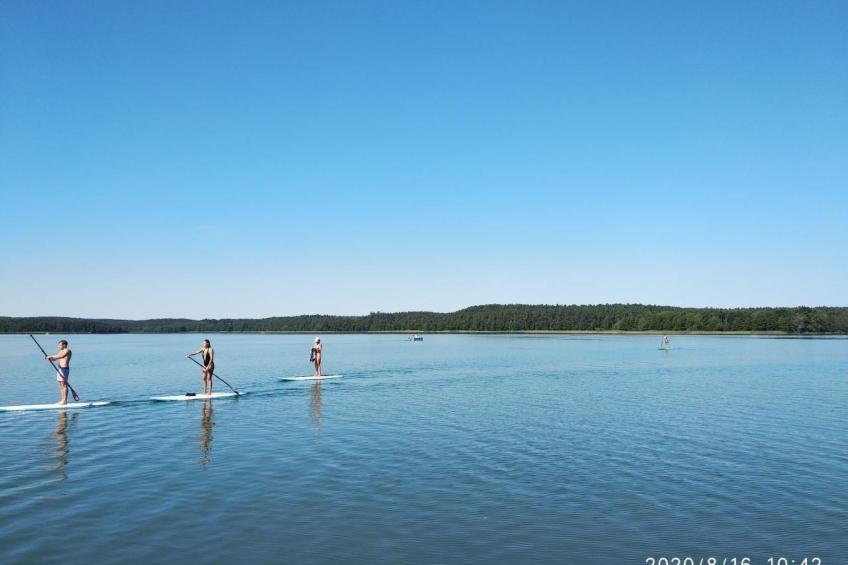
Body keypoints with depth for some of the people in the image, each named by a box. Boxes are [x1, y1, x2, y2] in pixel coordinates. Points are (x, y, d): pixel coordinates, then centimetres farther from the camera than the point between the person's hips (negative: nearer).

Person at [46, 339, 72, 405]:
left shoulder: (67, 351, -6)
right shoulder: (60, 351, 21)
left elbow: (60, 356, -18)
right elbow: (54, 358, 14)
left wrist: (50, 356, -9)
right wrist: (49, 357, -6)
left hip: (64, 369, -9)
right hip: (60, 369, 9)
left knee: (64, 385, -10)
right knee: (61, 385, 8)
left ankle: (65, 400, -10)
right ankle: (62, 400, 10)